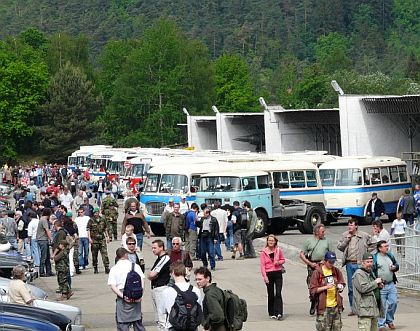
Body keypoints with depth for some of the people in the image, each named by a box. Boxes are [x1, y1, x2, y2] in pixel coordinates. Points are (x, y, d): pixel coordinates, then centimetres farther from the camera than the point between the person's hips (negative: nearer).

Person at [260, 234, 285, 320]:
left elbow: (283, 260, 15)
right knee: (271, 294, 7)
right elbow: (262, 265, -3)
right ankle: (272, 313, 17)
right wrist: (264, 276, -12)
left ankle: (279, 313, -13)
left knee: (278, 293, -9)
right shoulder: (264, 252, -2)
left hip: (278, 273, 0)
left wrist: (279, 262, -9)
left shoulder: (279, 250, 3)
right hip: (269, 274, 0)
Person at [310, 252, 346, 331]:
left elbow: (342, 283, 20)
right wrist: (326, 287, -19)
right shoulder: (317, 272, -7)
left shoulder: (336, 271, 8)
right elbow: (313, 290, -9)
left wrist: (340, 286, -4)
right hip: (323, 307, -5)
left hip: (336, 305, 5)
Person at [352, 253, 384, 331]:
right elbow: (363, 288, -23)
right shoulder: (359, 274, -10)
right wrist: (375, 282, -14)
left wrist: (379, 286, 12)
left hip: (373, 308, 10)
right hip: (364, 309, -10)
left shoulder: (370, 272, 21)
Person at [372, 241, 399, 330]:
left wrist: (395, 267, -2)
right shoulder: (374, 258, -8)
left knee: (394, 302, 6)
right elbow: (371, 271, -10)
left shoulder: (390, 256, 11)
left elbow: (397, 265, 22)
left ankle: (389, 320, 27)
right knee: (382, 305, -1)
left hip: (391, 284, 5)